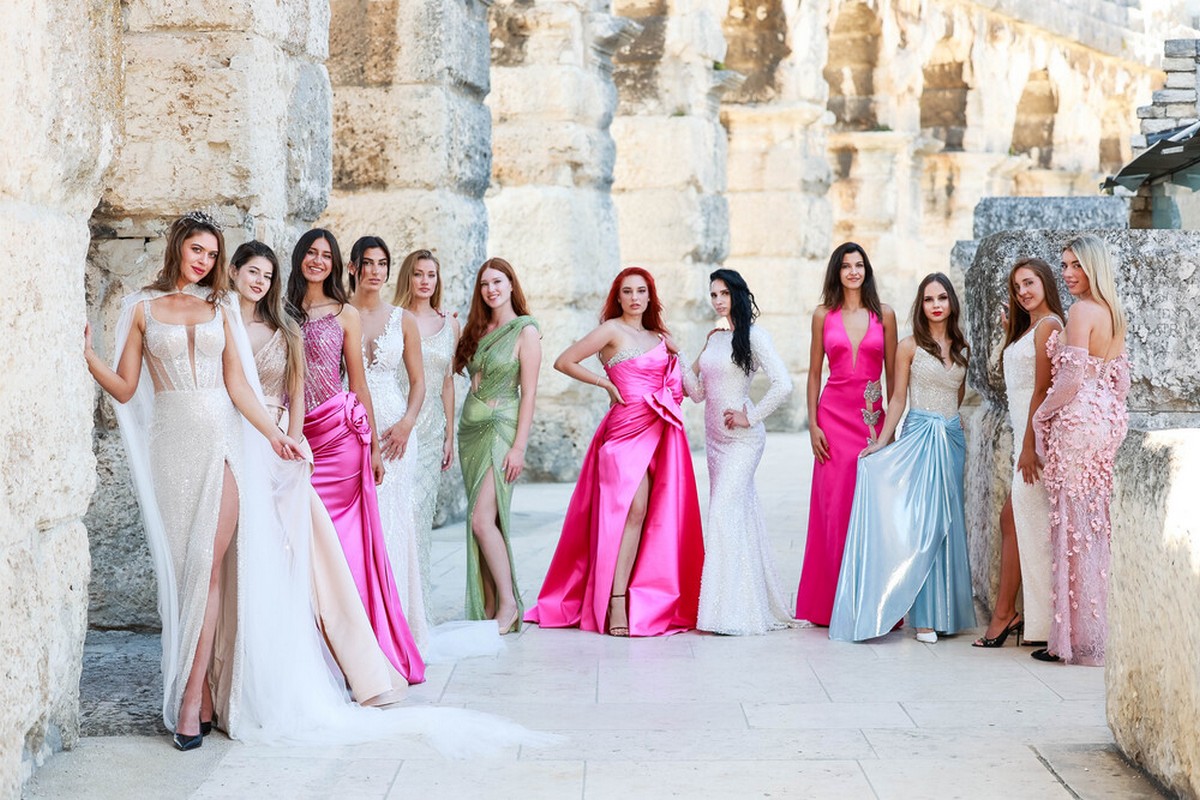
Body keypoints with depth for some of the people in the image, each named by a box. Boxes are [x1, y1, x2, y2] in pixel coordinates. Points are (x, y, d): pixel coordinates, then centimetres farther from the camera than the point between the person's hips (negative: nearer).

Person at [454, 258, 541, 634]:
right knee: (482, 521, 5)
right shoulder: (477, 328, 14)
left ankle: (508, 602, -6)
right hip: (471, 428, 7)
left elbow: (529, 392, -11)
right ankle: (489, 607, 8)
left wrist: (519, 447, -15)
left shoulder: (525, 330, -6)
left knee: (482, 519, -15)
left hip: (501, 427, -7)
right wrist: (449, 333, 7)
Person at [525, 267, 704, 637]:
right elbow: (563, 362, -4)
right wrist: (606, 384, -4)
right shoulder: (612, 330, -1)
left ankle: (653, 599, 8)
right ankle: (616, 603, -17)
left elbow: (678, 384, 28)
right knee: (634, 509, -17)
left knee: (660, 515, 3)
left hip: (661, 430, 7)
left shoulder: (659, 337, 19)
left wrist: (675, 355, 9)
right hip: (628, 426, -7)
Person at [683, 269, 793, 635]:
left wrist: (750, 417, -15)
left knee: (724, 512, -15)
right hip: (715, 436, 8)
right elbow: (698, 392, 15)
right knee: (739, 514, 10)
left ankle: (733, 612, -13)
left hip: (742, 438, -8)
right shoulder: (714, 338, 13)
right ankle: (750, 606, 16)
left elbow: (783, 384, -19)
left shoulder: (753, 336, -9)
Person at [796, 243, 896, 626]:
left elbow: (892, 374, 6)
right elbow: (814, 373, 7)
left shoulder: (884, 315, 6)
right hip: (835, 416, 0)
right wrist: (813, 424, -1)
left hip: (873, 418, 0)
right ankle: (835, 601, 5)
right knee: (835, 506, -2)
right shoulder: (823, 315, 6)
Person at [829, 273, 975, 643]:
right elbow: (898, 398, 0)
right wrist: (880, 443, -5)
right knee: (923, 525, -9)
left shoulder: (962, 348, 11)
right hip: (919, 437, -4)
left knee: (948, 525, 4)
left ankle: (945, 610, 11)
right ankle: (924, 618, -6)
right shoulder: (910, 346, -1)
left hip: (953, 439, 4)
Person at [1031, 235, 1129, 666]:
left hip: (1078, 420, -9)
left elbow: (1072, 379, -19)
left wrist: (1042, 414, -5)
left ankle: (1078, 638, 0)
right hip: (1107, 419, 9)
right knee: (1097, 524, 12)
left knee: (1075, 524, -4)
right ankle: (1099, 631, 17)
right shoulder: (1114, 314, 13)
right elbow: (1121, 381, 17)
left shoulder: (1081, 312, -14)